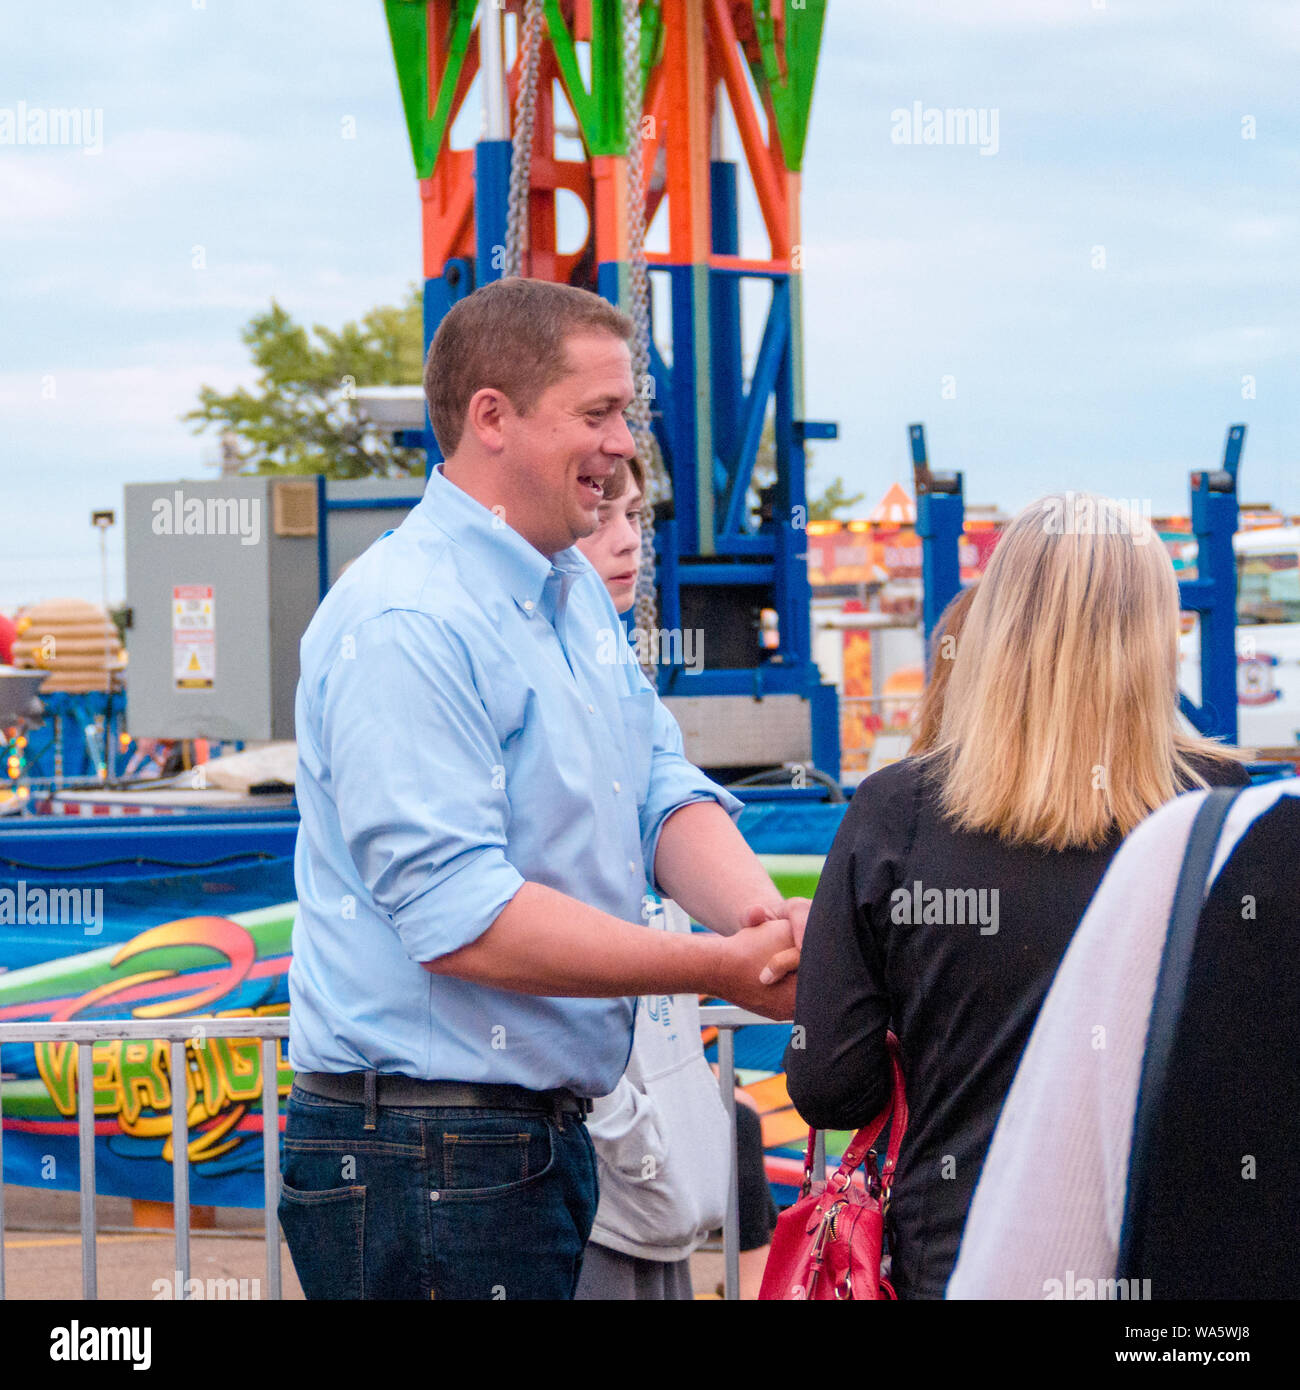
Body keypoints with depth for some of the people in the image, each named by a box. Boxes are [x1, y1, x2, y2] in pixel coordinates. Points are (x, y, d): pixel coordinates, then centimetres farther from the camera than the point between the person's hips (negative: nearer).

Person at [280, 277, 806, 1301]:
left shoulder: (577, 593, 14)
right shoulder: (405, 625, -18)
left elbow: (665, 795, 9)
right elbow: (460, 918, -25)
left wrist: (761, 915, -14)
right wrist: (722, 968, -23)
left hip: (552, 1133, 9)